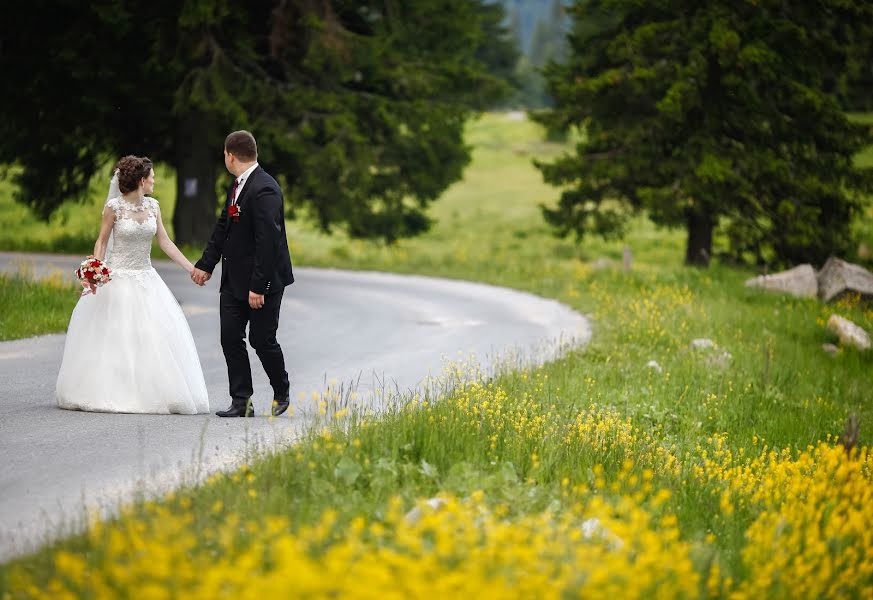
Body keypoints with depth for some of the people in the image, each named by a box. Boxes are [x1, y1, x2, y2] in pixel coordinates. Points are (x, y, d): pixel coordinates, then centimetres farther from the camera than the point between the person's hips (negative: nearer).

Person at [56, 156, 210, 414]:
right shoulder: (114, 206, -9)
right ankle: (114, 394, 5)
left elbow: (165, 242, 8)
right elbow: (102, 241, -3)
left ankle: (151, 393, 5)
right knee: (114, 338, -3)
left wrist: (191, 268, 5)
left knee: (154, 337, -1)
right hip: (118, 278, -5)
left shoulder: (152, 206, 5)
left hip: (146, 279, 5)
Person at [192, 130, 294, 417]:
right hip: (234, 280, 9)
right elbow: (223, 229, 19)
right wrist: (205, 265, 19)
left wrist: (258, 287, -25)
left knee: (262, 340, 0)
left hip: (263, 279, -9)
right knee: (230, 338, 3)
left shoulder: (264, 190, -22)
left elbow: (267, 241, -25)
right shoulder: (237, 186, 9)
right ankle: (241, 401, 6)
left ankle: (281, 394, 23)